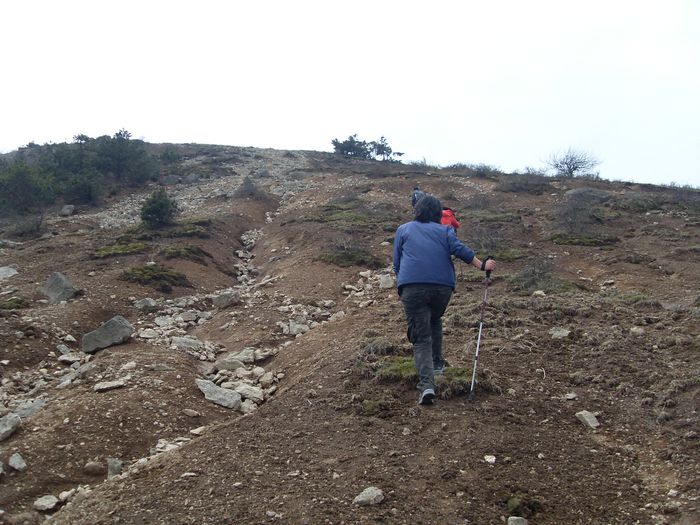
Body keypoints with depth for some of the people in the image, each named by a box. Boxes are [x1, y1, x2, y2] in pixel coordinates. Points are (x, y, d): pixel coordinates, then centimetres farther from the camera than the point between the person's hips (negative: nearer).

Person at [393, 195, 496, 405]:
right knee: (435, 321, 32)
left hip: (412, 287, -2)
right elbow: (460, 250, 1)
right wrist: (482, 265, 6)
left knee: (420, 337, -3)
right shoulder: (445, 231, 18)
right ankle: (437, 363, 32)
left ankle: (427, 384, -17)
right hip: (443, 287, 2)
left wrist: (402, 284, 31)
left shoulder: (403, 230, 18)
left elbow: (396, 263, 18)